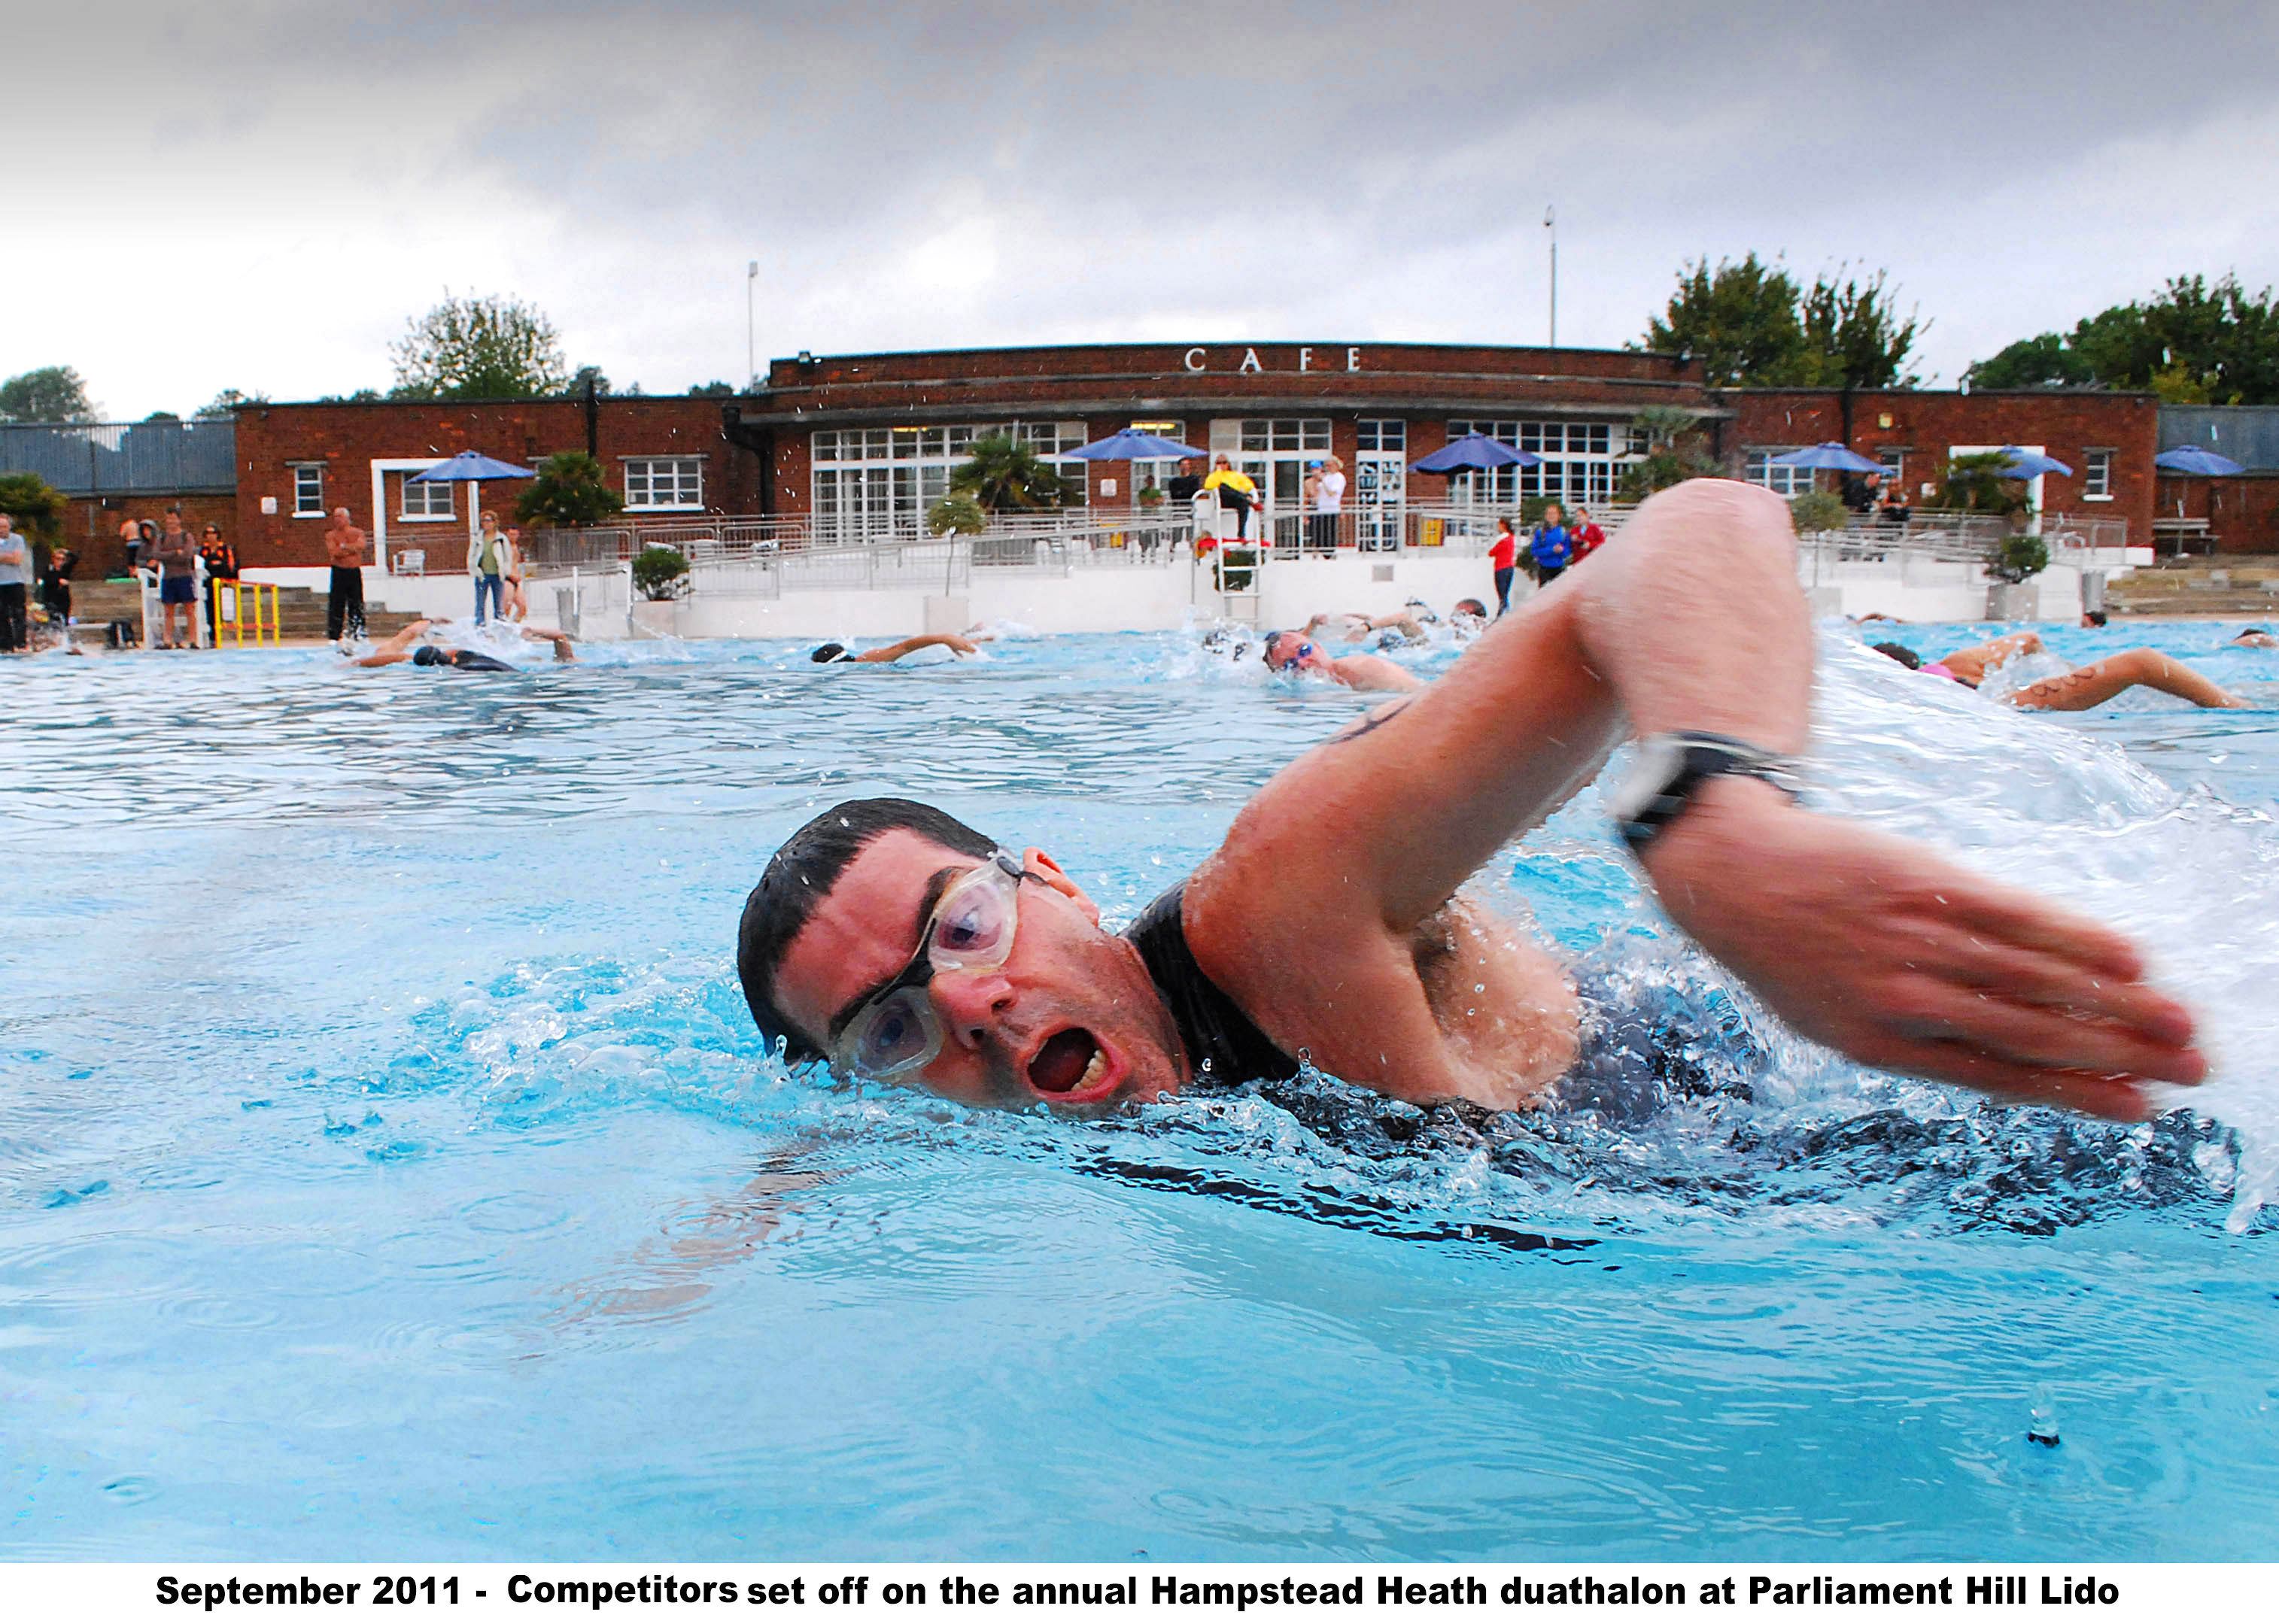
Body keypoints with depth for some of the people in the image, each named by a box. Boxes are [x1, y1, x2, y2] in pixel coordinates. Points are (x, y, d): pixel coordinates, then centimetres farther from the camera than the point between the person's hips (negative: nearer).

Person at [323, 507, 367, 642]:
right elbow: (332, 552, -13)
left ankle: (359, 633, 12)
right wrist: (351, 549, -10)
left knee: (356, 603, 4)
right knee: (336, 604, -5)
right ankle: (333, 636, -3)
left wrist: (343, 546, -13)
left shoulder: (358, 533, 9)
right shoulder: (331, 535, 5)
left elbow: (361, 545, -12)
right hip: (339, 572, -1)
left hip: (355, 572, 2)